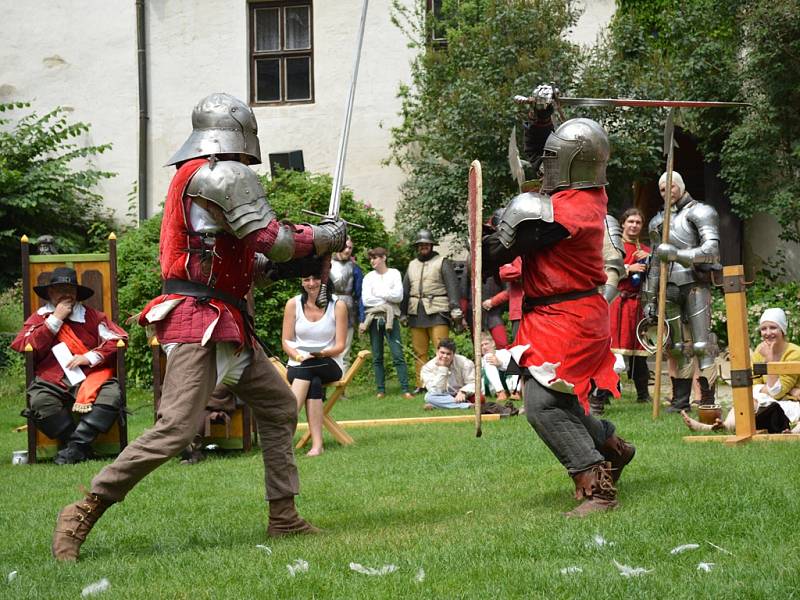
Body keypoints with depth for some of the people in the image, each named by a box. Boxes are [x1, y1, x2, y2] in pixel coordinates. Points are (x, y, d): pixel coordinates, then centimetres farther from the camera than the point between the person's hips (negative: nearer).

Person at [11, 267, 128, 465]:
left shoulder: (91, 315, 15)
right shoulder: (39, 318, 16)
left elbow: (118, 339, 4)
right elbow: (21, 347, -2)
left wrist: (90, 357, -10)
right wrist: (55, 320, -3)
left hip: (91, 379, 0)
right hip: (53, 383, 0)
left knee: (112, 395, -31)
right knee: (39, 401, -33)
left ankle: (76, 445, -30)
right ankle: (83, 449, -22)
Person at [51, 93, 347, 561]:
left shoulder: (191, 176, 19)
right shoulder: (227, 175, -12)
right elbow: (272, 242, -16)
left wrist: (307, 241, 19)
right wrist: (324, 236, 1)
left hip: (228, 325, 11)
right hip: (197, 320, -11)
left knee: (280, 407, 15)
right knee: (176, 429, -15)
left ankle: (284, 517, 19)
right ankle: (83, 514, -9)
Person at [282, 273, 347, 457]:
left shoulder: (338, 305, -1)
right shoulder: (293, 304, 3)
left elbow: (340, 346, -3)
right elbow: (286, 341, 3)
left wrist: (322, 353, -23)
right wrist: (298, 356, -18)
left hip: (330, 365, -1)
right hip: (298, 365, 1)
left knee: (307, 368, -35)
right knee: (314, 383, -34)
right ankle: (317, 444, -41)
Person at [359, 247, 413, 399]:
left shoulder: (394, 274, 6)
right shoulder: (369, 277, 10)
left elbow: (399, 296, -6)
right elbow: (366, 300, -3)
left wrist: (378, 294, -4)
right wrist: (388, 297, -3)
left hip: (391, 318, -2)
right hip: (374, 318, 2)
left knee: (398, 355, -9)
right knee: (377, 357, 3)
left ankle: (405, 389, -10)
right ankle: (381, 390, 7)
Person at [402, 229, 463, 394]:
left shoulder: (442, 263, 5)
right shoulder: (412, 265, 21)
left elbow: (452, 286, -3)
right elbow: (405, 290, 23)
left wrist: (456, 309, -13)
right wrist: (402, 313, 17)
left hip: (437, 312, -5)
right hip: (416, 313, 5)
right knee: (419, 352, 5)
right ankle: (421, 384, 9)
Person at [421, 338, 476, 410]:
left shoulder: (464, 362, -11)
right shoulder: (428, 367, -13)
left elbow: (473, 382, -12)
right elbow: (436, 391, -23)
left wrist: (463, 392, -33)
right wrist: (442, 368, -27)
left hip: (462, 396, 0)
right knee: (429, 396, -34)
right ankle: (468, 405, -35)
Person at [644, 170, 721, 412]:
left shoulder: (700, 212, -1)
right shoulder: (659, 221, 19)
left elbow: (711, 249, -14)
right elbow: (655, 263, 22)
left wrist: (678, 254, -26)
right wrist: (650, 298, 18)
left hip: (695, 283, -6)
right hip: (670, 286, 6)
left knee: (701, 344, -10)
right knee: (677, 346, 7)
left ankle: (708, 400, -9)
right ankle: (681, 400, 11)